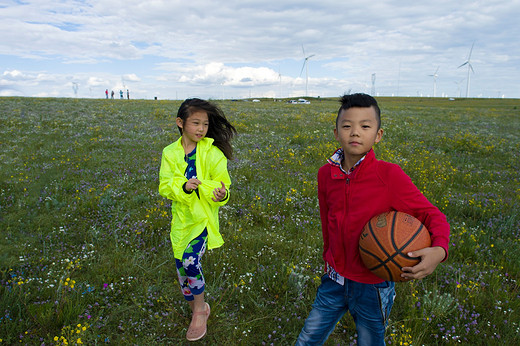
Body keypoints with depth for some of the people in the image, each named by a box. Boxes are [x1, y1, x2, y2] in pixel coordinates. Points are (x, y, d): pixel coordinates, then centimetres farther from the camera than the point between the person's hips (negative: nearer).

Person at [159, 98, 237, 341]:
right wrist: (183, 186, -25)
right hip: (181, 217, 4)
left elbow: (221, 184, -7)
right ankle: (196, 308, 37)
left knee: (190, 260, -19)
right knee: (181, 265, 12)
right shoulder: (170, 153, -2)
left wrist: (221, 194, -30)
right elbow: (164, 186, -5)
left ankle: (200, 310, 8)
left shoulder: (213, 154, -10)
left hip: (203, 216, -4)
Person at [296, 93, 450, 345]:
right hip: (334, 282, 4)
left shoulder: (389, 175, -18)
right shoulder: (325, 174, -5)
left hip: (372, 288, -3)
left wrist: (439, 250, -33)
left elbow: (432, 216, -12)